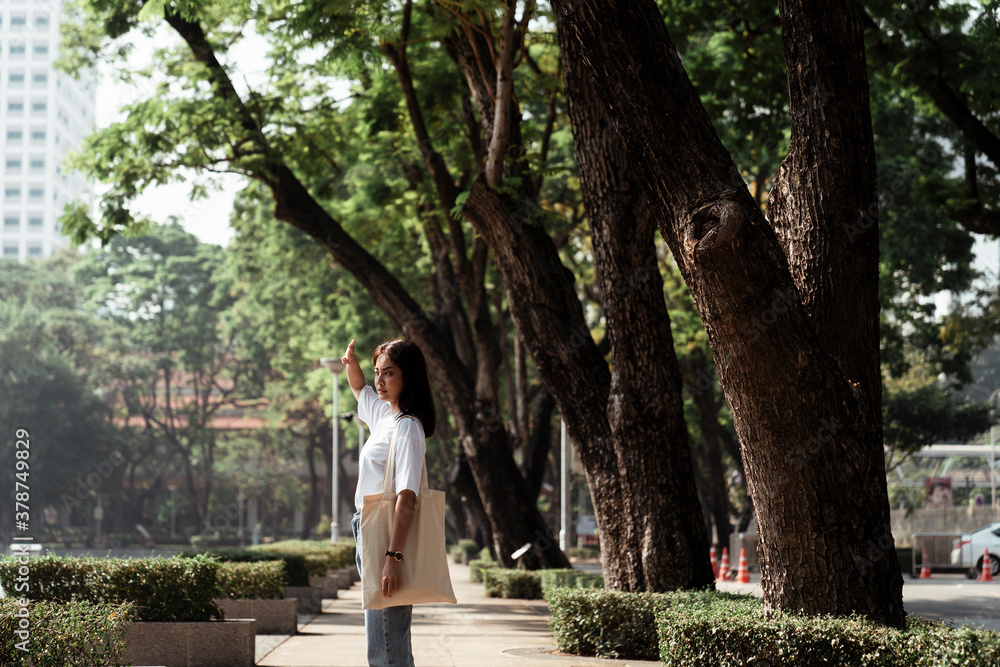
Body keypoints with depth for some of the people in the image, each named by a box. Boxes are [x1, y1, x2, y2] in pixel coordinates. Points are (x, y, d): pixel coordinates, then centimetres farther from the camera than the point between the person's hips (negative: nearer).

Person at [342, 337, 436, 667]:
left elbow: (406, 498, -22)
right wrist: (351, 361, 16)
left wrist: (393, 557, -29)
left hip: (388, 538, -10)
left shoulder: (408, 428, -14)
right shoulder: (384, 414, 13)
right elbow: (359, 387, 37)